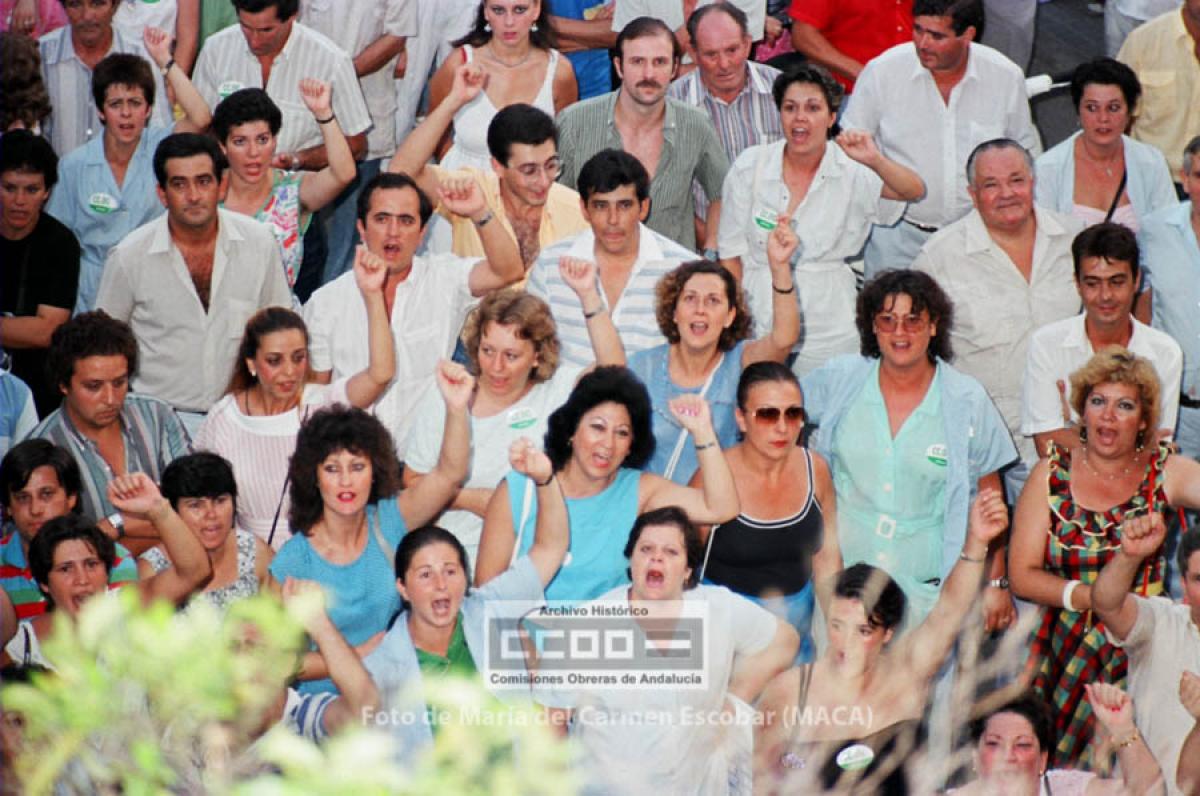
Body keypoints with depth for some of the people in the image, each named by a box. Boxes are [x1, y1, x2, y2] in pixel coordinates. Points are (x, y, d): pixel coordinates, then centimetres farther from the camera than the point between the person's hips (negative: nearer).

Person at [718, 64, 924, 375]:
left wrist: (874, 162, -41)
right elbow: (731, 253, 4)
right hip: (757, 323, 1)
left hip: (826, 327, -1)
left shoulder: (851, 173, -5)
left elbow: (914, 191, -22)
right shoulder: (750, 166, -1)